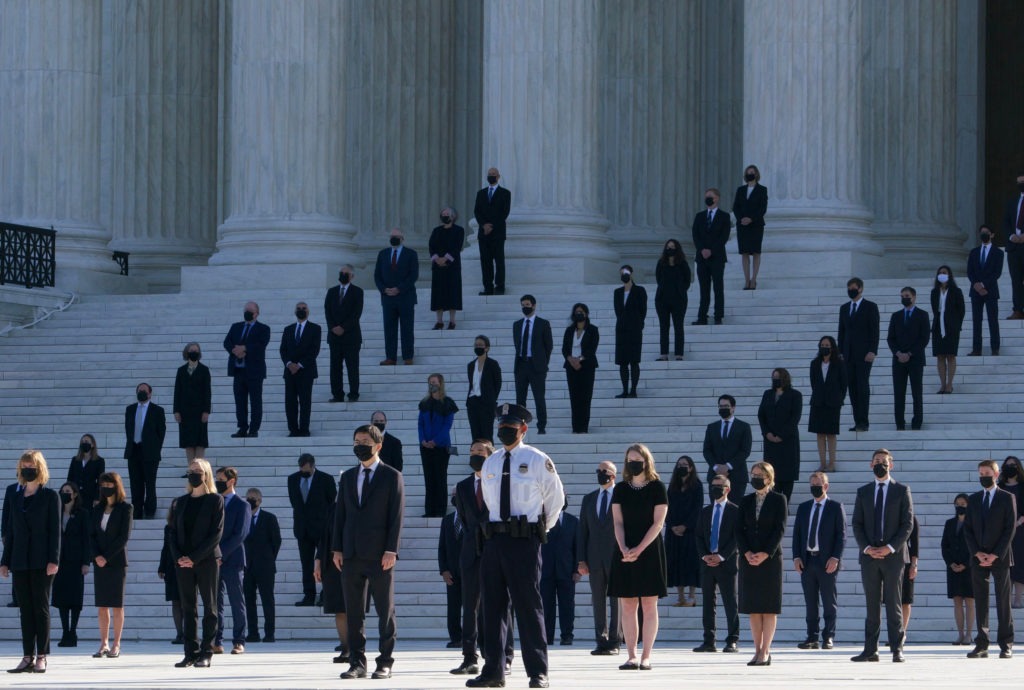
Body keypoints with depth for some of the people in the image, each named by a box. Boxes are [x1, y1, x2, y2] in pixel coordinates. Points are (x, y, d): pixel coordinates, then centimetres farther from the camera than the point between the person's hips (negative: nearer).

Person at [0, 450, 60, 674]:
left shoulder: (50, 496, 0)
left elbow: (55, 530, -4)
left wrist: (53, 560, -12)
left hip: (42, 561, -4)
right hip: (20, 561, 4)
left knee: (41, 608, -3)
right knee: (25, 610, 4)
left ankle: (41, 657, 0)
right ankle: (28, 657, 6)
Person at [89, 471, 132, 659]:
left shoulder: (125, 509, -1)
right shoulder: (98, 510, 13)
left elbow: (124, 536, -8)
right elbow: (92, 535, 8)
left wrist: (106, 557, -13)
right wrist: (96, 556, -9)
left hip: (117, 562, -5)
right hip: (99, 563, 5)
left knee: (117, 605, -2)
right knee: (101, 606, 2)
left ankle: (116, 645, 1)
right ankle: (103, 644, 6)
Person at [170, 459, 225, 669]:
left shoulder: (215, 501, 0)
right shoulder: (179, 503, 13)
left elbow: (216, 533, -7)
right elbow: (173, 532, 11)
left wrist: (194, 557, -14)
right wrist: (178, 557, -7)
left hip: (207, 561, -4)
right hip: (183, 562, 4)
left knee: (209, 607, -1)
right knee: (188, 608, 3)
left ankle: (206, 653, -1)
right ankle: (191, 653, 5)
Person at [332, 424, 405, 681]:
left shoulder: (392, 476, 2)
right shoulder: (348, 477, 16)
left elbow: (396, 515, -4)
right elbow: (340, 514, 14)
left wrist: (391, 550, -12)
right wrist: (337, 549, 5)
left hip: (379, 555, -4)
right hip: (352, 554, 4)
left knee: (385, 611, -1)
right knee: (353, 612, 4)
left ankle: (385, 663, 3)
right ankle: (357, 663, 7)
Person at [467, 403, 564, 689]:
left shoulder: (537, 461, -2)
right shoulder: (490, 463, 13)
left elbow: (556, 497, 7)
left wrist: (541, 529, 12)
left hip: (525, 540, -5)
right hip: (494, 539, 6)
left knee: (528, 606, -6)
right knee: (493, 607, 6)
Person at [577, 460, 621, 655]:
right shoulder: (589, 499, 14)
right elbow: (583, 531, 12)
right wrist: (582, 559, 5)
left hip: (617, 558, -4)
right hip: (595, 559, 4)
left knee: (617, 602, -2)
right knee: (598, 602, 4)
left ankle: (614, 642, 1)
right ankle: (601, 641, 9)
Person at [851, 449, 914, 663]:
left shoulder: (902, 490, 4)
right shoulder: (863, 492, 13)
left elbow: (908, 523, -1)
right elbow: (857, 524, 10)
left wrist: (890, 548, -11)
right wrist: (866, 548, -6)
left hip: (893, 555, -3)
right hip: (869, 556, 3)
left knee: (894, 604, -3)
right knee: (872, 605, 3)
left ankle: (897, 649, -1)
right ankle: (870, 650, 3)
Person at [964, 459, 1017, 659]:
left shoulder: (1007, 498, 2)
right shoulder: (973, 499, 13)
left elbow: (1010, 528, -4)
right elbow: (968, 528, 10)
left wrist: (995, 555, -11)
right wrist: (977, 553, -5)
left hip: (1000, 558, -3)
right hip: (978, 558, 3)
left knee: (1003, 602, -1)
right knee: (980, 602, 2)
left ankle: (1006, 644, 1)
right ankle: (982, 645, 4)